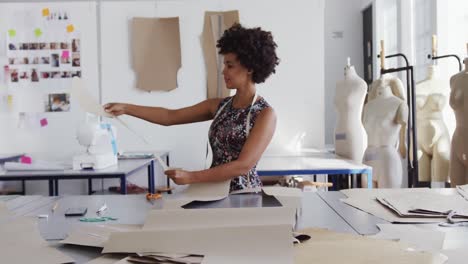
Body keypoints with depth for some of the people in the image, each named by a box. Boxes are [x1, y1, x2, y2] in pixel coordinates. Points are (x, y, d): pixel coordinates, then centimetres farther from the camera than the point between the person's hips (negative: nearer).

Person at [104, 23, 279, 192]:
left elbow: (244, 166, -18)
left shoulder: (265, 113, -11)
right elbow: (170, 117, 8)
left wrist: (191, 177, -21)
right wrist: (125, 108, 2)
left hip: (243, 195, -5)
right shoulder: (219, 106, 8)